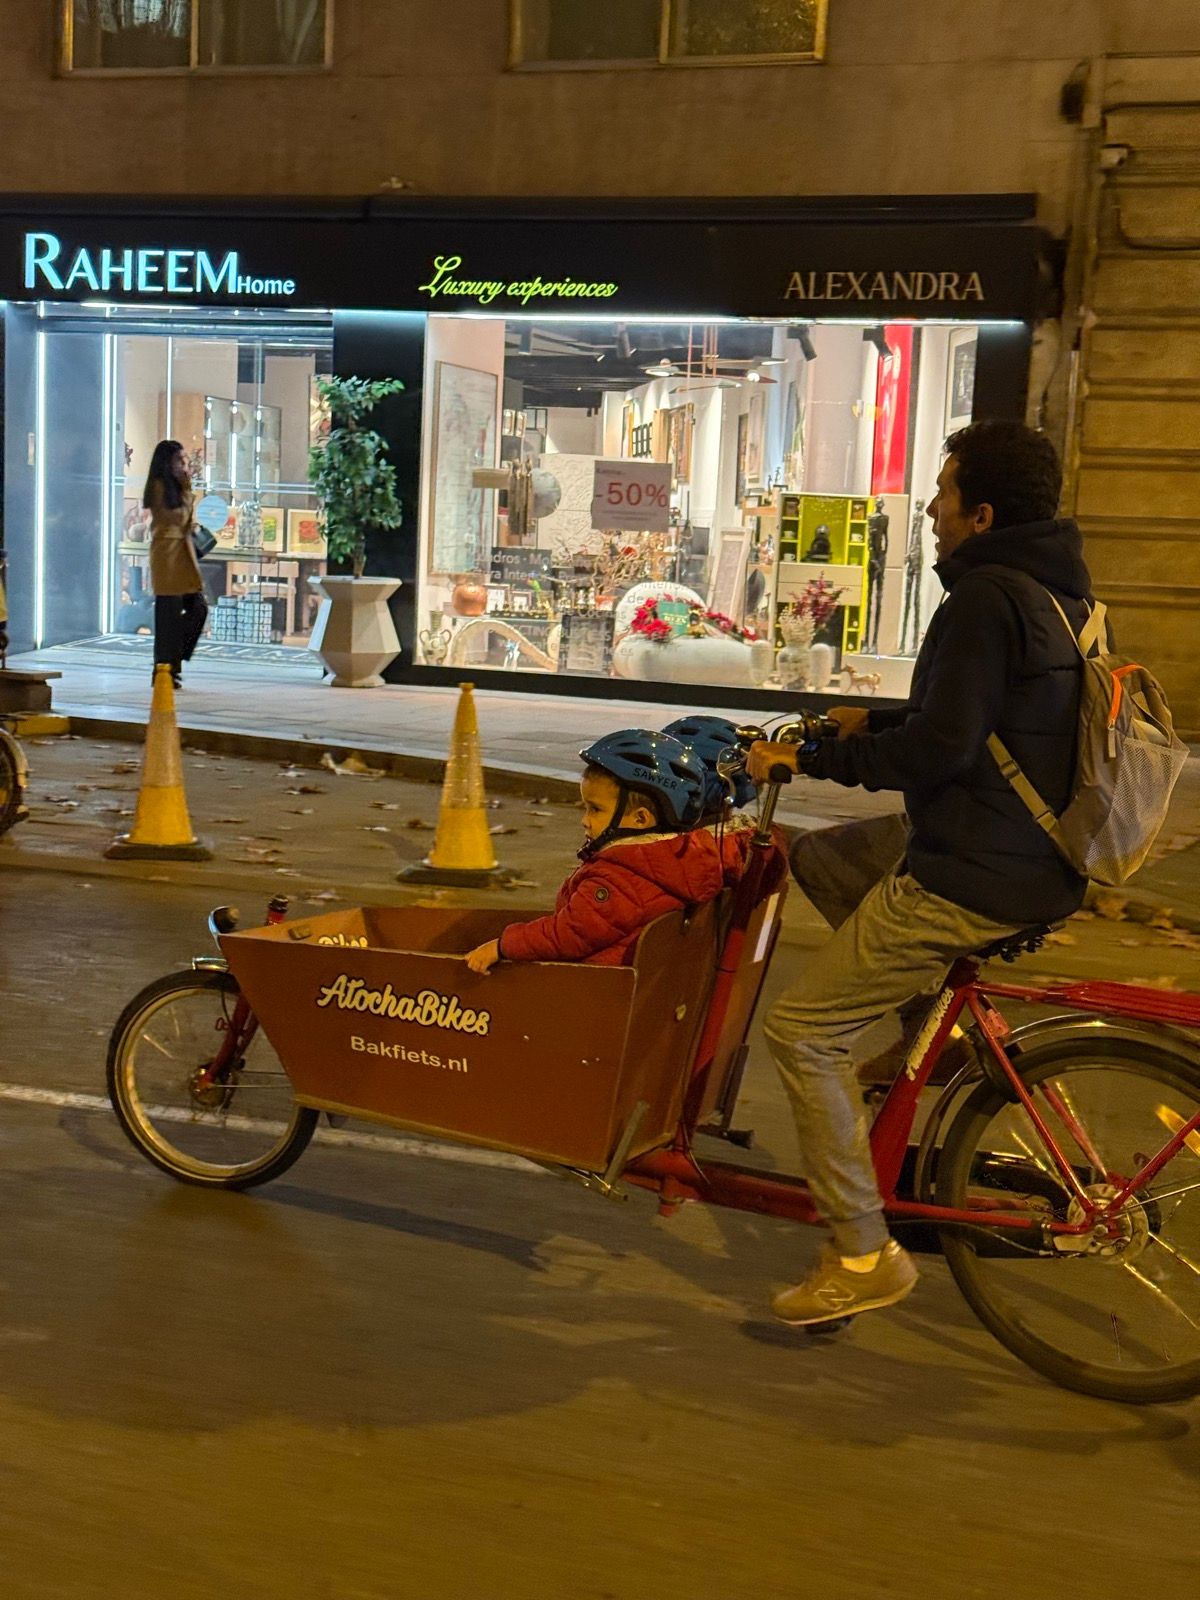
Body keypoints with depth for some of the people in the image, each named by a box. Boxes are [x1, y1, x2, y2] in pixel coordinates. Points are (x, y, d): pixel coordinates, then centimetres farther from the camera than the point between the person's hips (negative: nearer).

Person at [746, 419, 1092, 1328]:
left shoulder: (985, 596, -18)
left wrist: (813, 758, -13)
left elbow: (941, 748, -23)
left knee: (803, 1032, -3)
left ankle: (864, 1256, 2)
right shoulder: (1052, 588, 12)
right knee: (820, 857, 24)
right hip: (1032, 852, 10)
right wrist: (873, 723, 20)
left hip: (971, 877, -10)